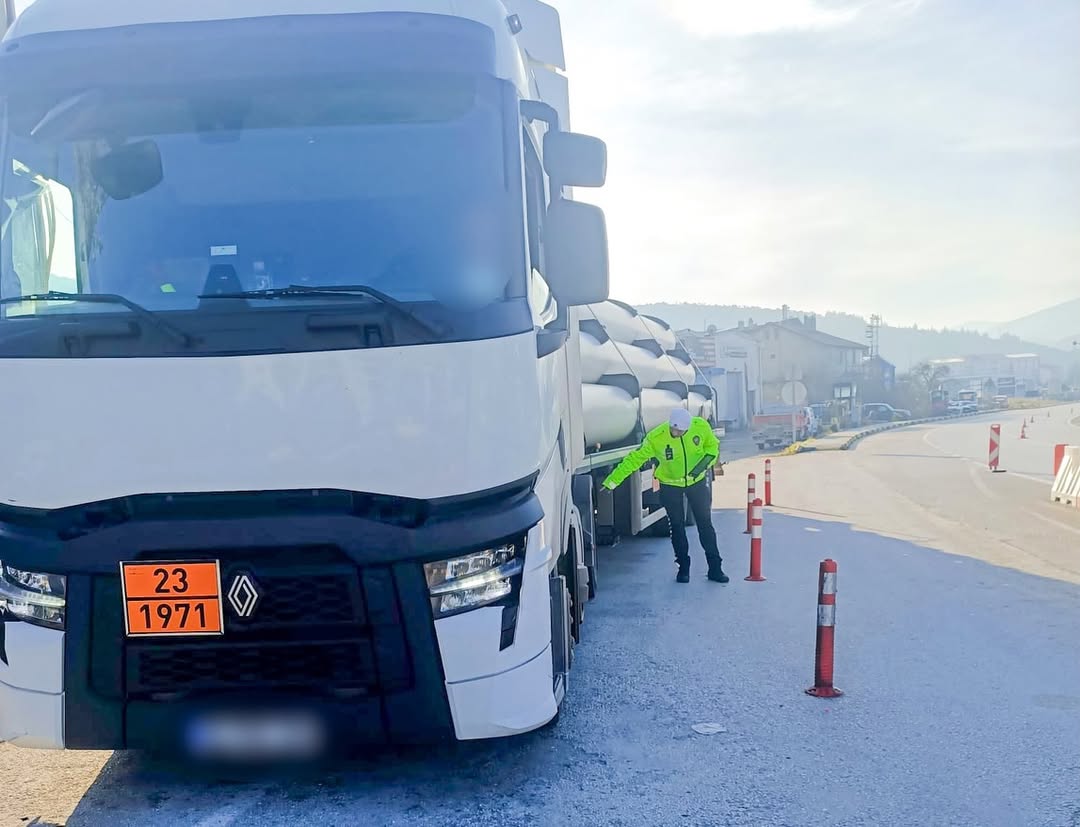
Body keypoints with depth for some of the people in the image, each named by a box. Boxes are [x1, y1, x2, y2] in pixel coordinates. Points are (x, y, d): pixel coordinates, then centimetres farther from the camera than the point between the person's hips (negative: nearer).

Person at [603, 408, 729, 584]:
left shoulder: (700, 426, -20)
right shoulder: (655, 438, -25)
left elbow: (712, 445, -1)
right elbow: (635, 459, -22)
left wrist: (706, 461, -21)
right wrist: (612, 481, -25)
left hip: (697, 482, 1)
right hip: (670, 485, -1)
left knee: (705, 524, 5)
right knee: (677, 527, 5)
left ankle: (715, 568, 14)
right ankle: (683, 568, 20)